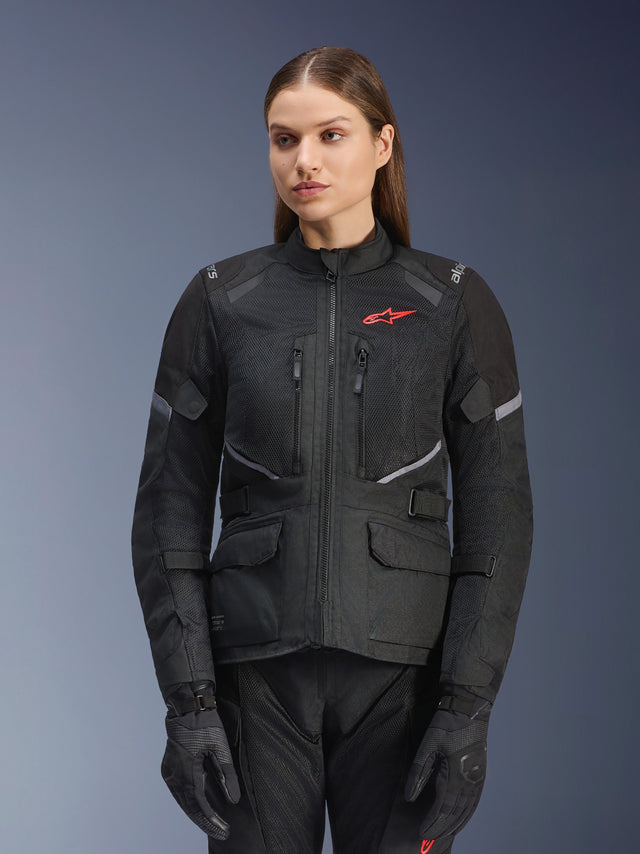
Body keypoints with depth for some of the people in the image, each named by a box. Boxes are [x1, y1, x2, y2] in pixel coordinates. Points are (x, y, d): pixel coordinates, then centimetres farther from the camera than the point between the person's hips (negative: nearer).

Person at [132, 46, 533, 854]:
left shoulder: (454, 304, -1)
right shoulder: (218, 303, 1)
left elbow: (495, 517, -2)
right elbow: (170, 511, 1)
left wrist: (470, 705, -8)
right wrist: (187, 700, -6)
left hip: (400, 670, -1)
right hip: (257, 669, 1)